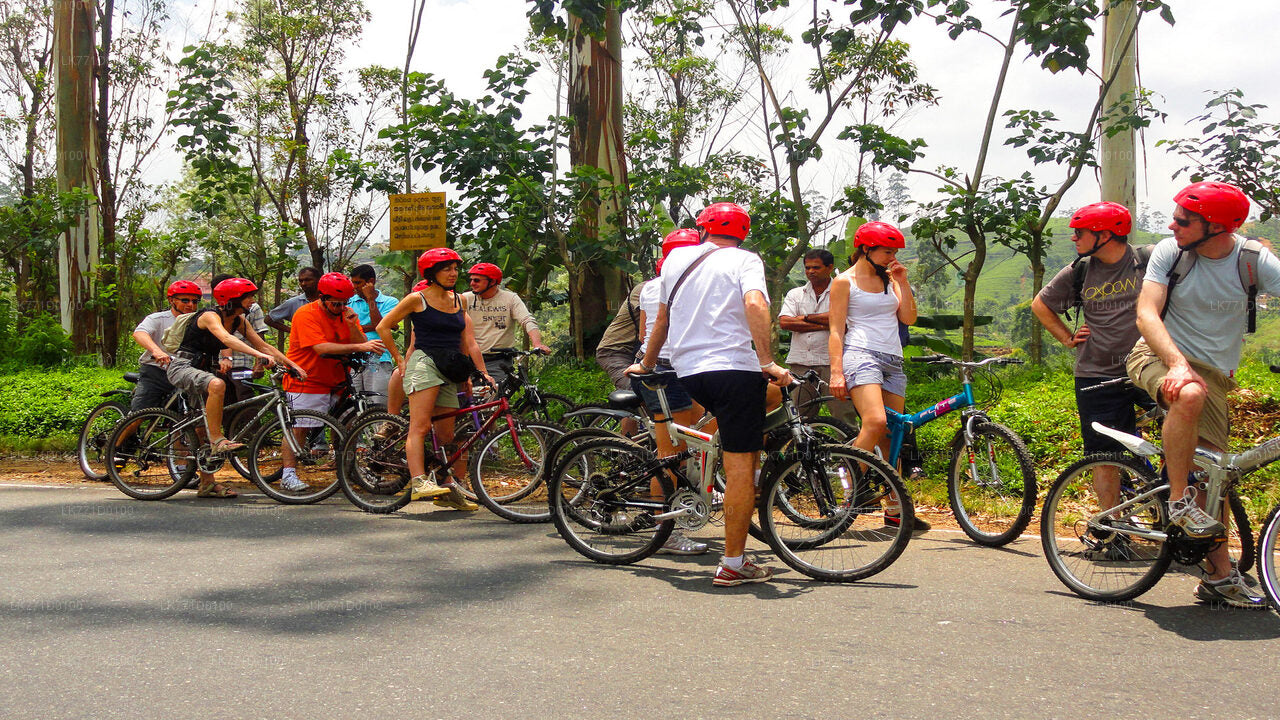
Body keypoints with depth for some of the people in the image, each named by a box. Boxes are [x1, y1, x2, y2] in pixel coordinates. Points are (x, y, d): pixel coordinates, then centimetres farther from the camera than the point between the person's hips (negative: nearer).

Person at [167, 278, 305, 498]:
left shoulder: (238, 321, 4)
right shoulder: (210, 316, -20)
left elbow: (263, 345, 4)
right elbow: (226, 339, -39)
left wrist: (293, 365, -6)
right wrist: (260, 355, -52)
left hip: (202, 369, 9)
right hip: (182, 366, -9)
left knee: (209, 425, 7)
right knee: (217, 385, -38)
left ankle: (207, 484, 13)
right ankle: (218, 440, -30)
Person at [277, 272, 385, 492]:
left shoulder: (347, 314, 6)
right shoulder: (306, 315, -14)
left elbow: (363, 345, 0)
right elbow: (322, 348, -27)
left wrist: (352, 326, -19)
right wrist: (358, 347, -34)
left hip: (336, 382, 6)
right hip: (306, 381, -6)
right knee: (298, 428, -8)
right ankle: (288, 474, -2)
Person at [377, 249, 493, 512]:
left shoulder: (460, 300, 17)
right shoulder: (417, 299, 1)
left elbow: (468, 341, 17)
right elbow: (383, 327, 6)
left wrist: (482, 372, 11)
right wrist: (399, 359, 5)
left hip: (449, 371, 6)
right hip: (424, 362, -6)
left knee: (446, 435, 6)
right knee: (420, 426, -18)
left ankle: (447, 489, 12)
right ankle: (419, 482, -27)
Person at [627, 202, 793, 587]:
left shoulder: (676, 257, 16)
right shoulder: (744, 260, 1)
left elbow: (662, 316, 25)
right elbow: (755, 304, -20)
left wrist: (646, 364, 37)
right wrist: (768, 362, -20)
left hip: (687, 372, 6)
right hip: (734, 368, -6)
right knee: (741, 467, -2)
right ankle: (733, 565, -2)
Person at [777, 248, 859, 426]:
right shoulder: (795, 294, 17)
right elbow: (784, 322, 1)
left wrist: (807, 317, -2)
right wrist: (822, 325, -4)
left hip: (832, 363, -3)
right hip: (801, 363, 3)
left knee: (844, 415, -8)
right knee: (801, 419, 3)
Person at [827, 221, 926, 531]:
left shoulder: (889, 279, 20)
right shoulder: (844, 281, 3)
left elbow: (908, 318, 11)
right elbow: (836, 331, -3)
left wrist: (903, 282, 3)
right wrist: (836, 372, -13)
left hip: (893, 362, 6)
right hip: (861, 355, -6)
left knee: (890, 437, 5)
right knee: (875, 422, -27)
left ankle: (894, 510, 9)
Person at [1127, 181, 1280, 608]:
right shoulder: (1169, 252, -9)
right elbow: (1147, 314, -18)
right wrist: (1178, 364, -35)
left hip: (1213, 373, 2)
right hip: (1158, 356, -2)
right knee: (1189, 394, -37)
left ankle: (1219, 577, 11)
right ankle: (1178, 502, -23)